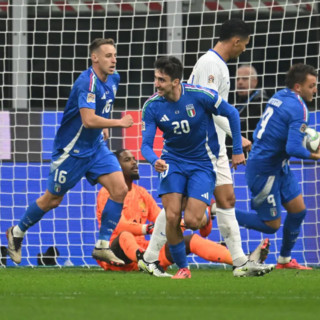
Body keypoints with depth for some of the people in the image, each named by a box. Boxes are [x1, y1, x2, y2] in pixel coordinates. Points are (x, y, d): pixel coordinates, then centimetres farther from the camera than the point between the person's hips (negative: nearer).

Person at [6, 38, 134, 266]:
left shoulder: (113, 79, 2)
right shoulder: (88, 82, -25)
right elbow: (88, 120, -34)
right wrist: (119, 123, -27)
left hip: (96, 147, 7)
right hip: (72, 150, -7)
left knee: (120, 189, -10)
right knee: (52, 200, 7)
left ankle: (103, 246, -3)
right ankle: (17, 233, 31)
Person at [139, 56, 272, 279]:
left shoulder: (200, 95, -20)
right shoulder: (152, 106, -12)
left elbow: (232, 114, -5)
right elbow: (146, 144, -11)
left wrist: (238, 150, -1)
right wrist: (155, 161, -34)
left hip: (203, 162, -2)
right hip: (173, 160, 2)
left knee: (192, 221, -15)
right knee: (172, 217, -14)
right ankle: (182, 268, 5)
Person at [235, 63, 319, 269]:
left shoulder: (280, 96, 5)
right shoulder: (298, 108, -22)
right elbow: (293, 148, -30)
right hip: (265, 172, -10)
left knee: (298, 210, 13)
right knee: (271, 225, 1)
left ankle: (285, 260, 26)